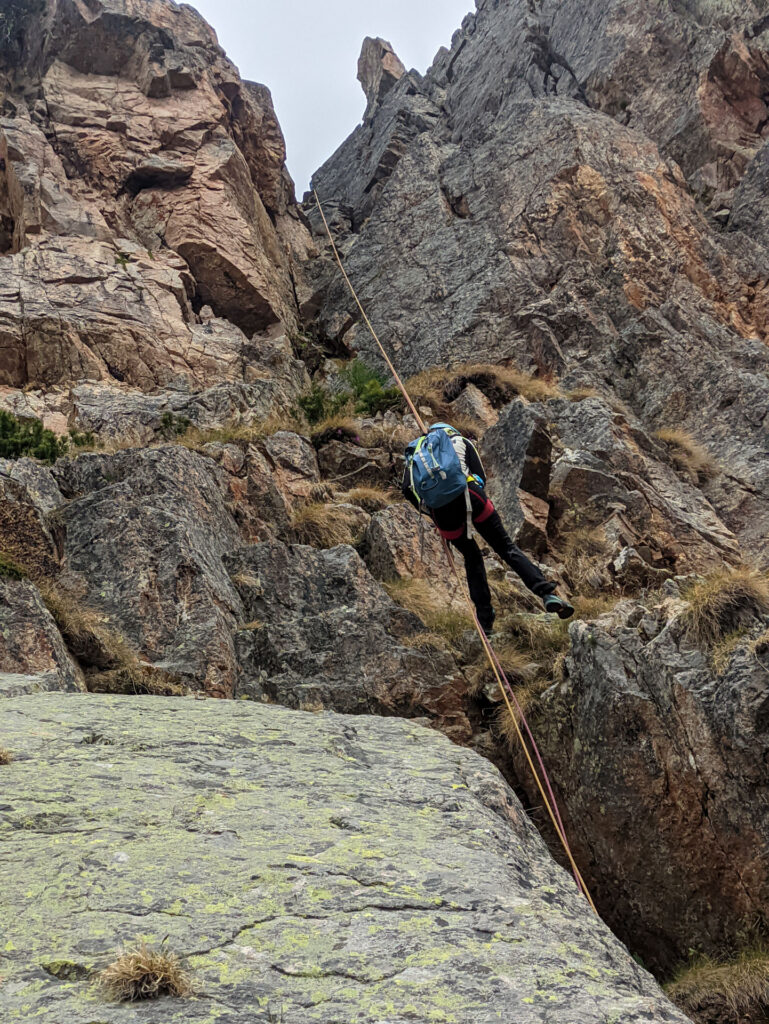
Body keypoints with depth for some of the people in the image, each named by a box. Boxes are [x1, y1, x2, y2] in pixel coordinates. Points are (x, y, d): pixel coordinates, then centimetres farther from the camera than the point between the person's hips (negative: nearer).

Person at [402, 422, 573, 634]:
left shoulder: (415, 450, 31)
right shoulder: (461, 441, 27)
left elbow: (407, 489, 17)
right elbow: (480, 477, 15)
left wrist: (428, 510, 28)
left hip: (439, 509, 2)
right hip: (467, 493, -2)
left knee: (472, 557, 20)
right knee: (506, 547, 5)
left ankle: (485, 618, 18)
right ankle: (548, 593, -9)